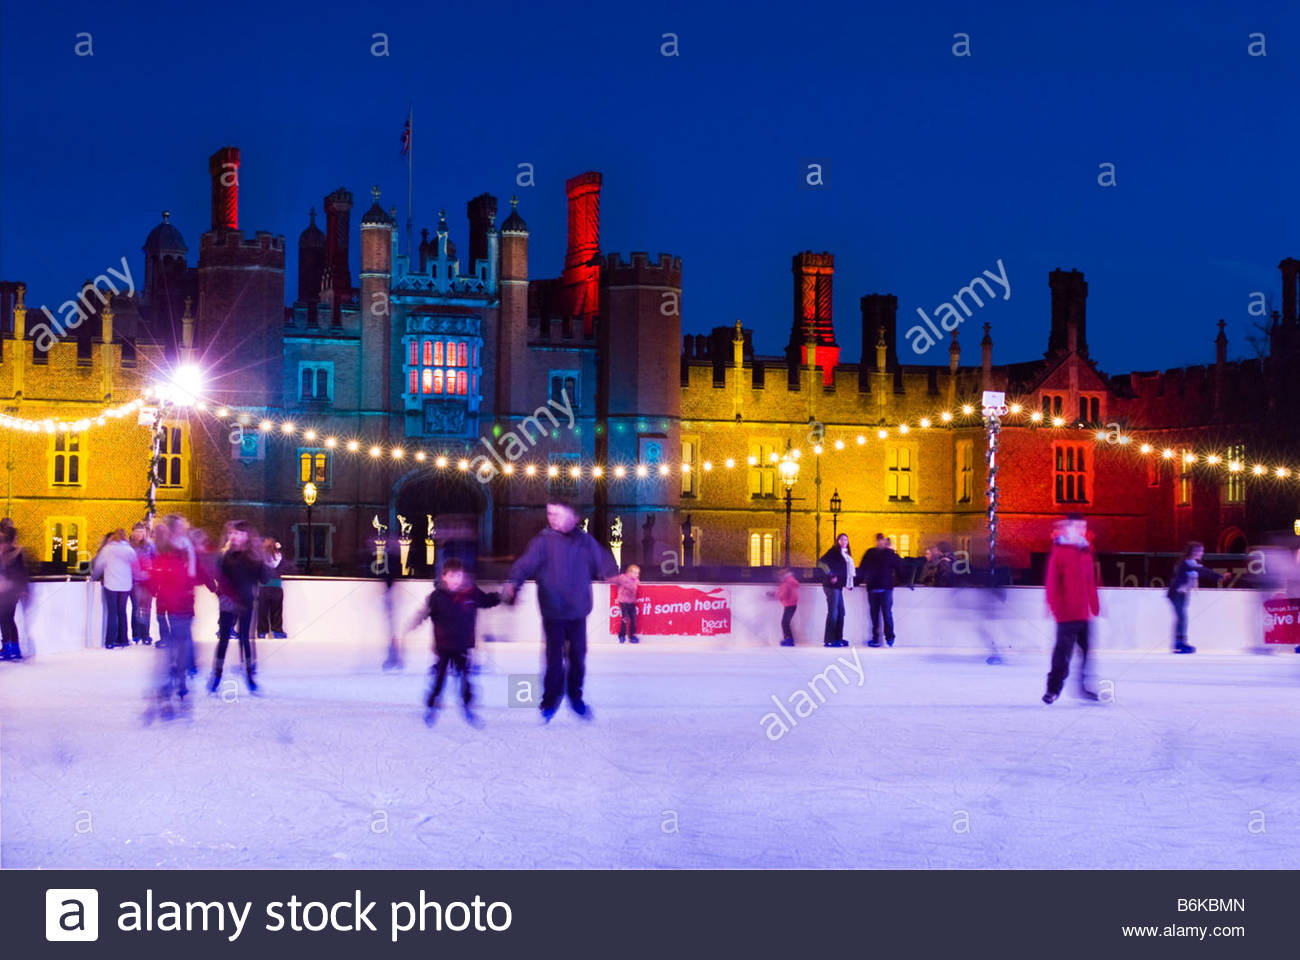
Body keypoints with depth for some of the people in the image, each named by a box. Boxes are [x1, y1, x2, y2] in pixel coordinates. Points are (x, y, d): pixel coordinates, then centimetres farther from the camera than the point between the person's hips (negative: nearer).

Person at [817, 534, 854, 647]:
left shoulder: (845, 555, 18)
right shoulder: (834, 552, -8)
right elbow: (822, 562, -18)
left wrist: (850, 584, 13)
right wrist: (831, 576, -19)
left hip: (838, 586, 9)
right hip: (832, 586, -9)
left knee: (840, 612, 11)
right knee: (833, 612, -9)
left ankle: (838, 638, 18)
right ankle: (829, 640, -6)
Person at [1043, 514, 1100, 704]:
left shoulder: (1086, 551, 13)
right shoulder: (1059, 551, -7)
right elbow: (1052, 584, -10)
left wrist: (1094, 608, 15)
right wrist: (1057, 608, -15)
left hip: (1085, 614, 7)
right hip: (1067, 614, -7)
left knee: (1088, 650, 9)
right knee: (1063, 652, -4)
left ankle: (1085, 688, 19)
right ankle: (1053, 689, 4)